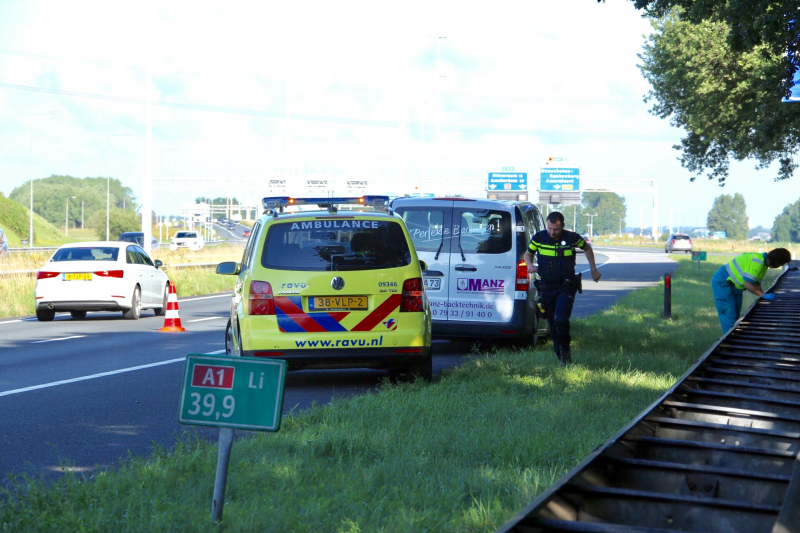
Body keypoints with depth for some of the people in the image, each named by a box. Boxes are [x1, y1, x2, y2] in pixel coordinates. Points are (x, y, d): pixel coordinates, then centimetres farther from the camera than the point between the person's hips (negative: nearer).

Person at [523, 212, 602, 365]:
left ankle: (565, 347, 2)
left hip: (566, 287, -3)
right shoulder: (539, 238, -4)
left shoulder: (572, 238, -7)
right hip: (546, 287, 3)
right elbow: (528, 253, 13)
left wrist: (593, 269, 12)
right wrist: (530, 265, -8)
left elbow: (587, 248, 14)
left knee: (561, 319, -20)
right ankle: (560, 354, 23)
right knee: (552, 323, 8)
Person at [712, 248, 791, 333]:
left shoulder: (764, 265, 5)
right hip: (722, 283, -10)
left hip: (735, 287, 10)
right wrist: (763, 295, -23)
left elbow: (756, 284, 12)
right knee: (729, 317, -10)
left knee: (735, 316, 14)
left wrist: (765, 296, -1)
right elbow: (747, 284, -29)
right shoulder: (757, 261, -27)